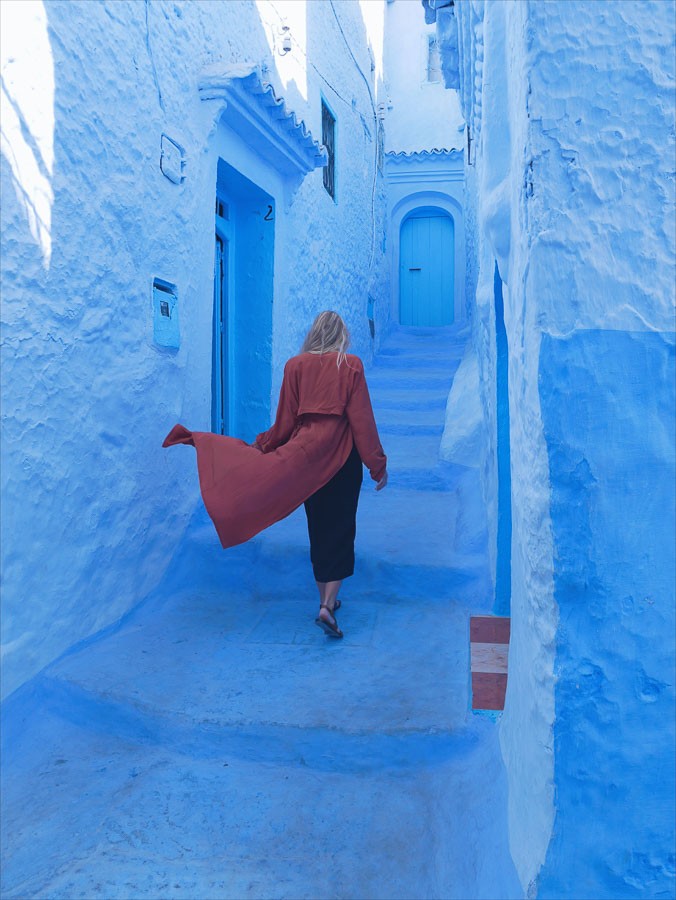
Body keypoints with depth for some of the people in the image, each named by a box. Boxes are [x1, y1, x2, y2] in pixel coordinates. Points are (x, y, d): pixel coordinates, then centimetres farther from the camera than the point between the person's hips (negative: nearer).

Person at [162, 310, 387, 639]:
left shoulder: (295, 365, 3)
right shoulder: (351, 365, -4)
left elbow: (285, 420, 4)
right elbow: (362, 419, -7)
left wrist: (262, 444, 19)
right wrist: (378, 465, -2)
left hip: (304, 453, 3)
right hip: (342, 455, -2)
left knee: (317, 527, 15)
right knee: (339, 529, 3)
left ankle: (326, 599, 27)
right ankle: (328, 604, -9)